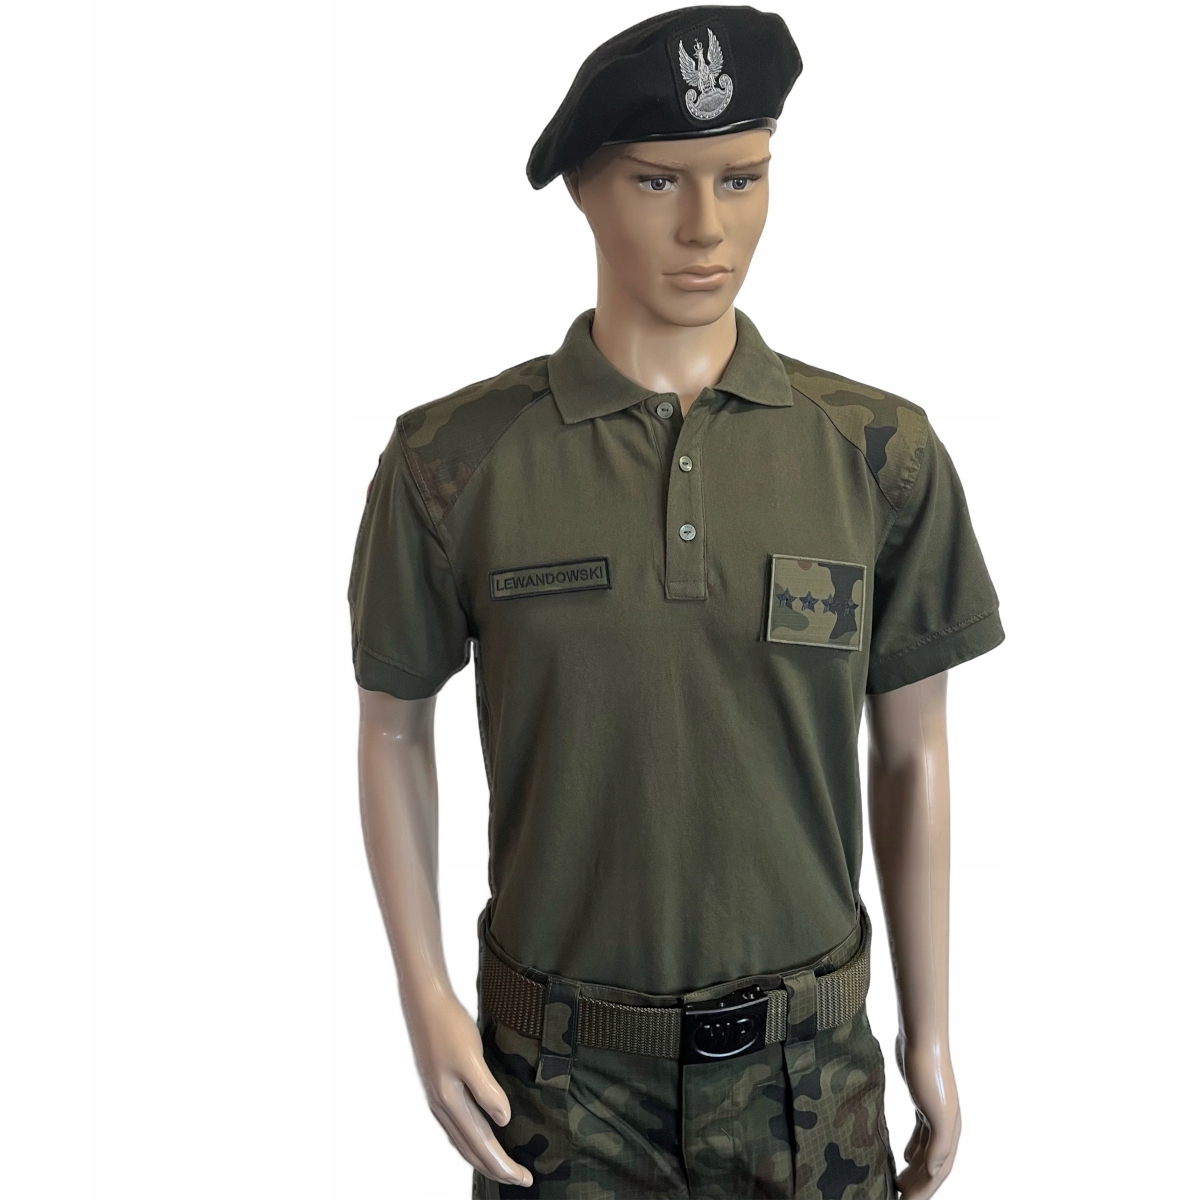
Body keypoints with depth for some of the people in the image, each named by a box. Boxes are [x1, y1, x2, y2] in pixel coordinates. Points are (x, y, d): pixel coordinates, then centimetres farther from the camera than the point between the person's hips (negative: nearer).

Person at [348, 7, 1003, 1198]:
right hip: (560, 1063, 0)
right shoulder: (454, 461, -10)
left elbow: (912, 754, 1)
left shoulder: (883, 455, -6)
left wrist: (930, 1033, 6)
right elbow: (392, 728, 1)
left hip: (806, 1055, 1)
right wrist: (424, 1000, -5)